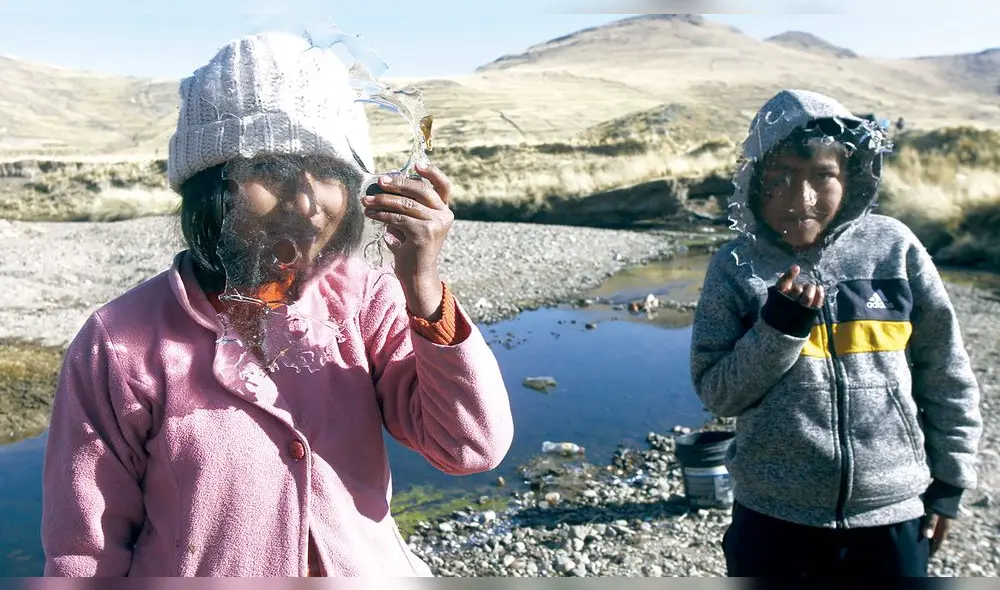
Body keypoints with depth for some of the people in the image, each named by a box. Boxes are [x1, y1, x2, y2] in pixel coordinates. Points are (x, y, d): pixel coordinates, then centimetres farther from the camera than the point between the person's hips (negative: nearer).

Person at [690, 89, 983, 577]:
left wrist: (949, 479, 6)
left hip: (891, 510, 1)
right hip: (773, 514, 0)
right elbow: (716, 392, -8)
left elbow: (946, 374, 3)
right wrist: (780, 328, -21)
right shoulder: (736, 267, -7)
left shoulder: (893, 248, -6)